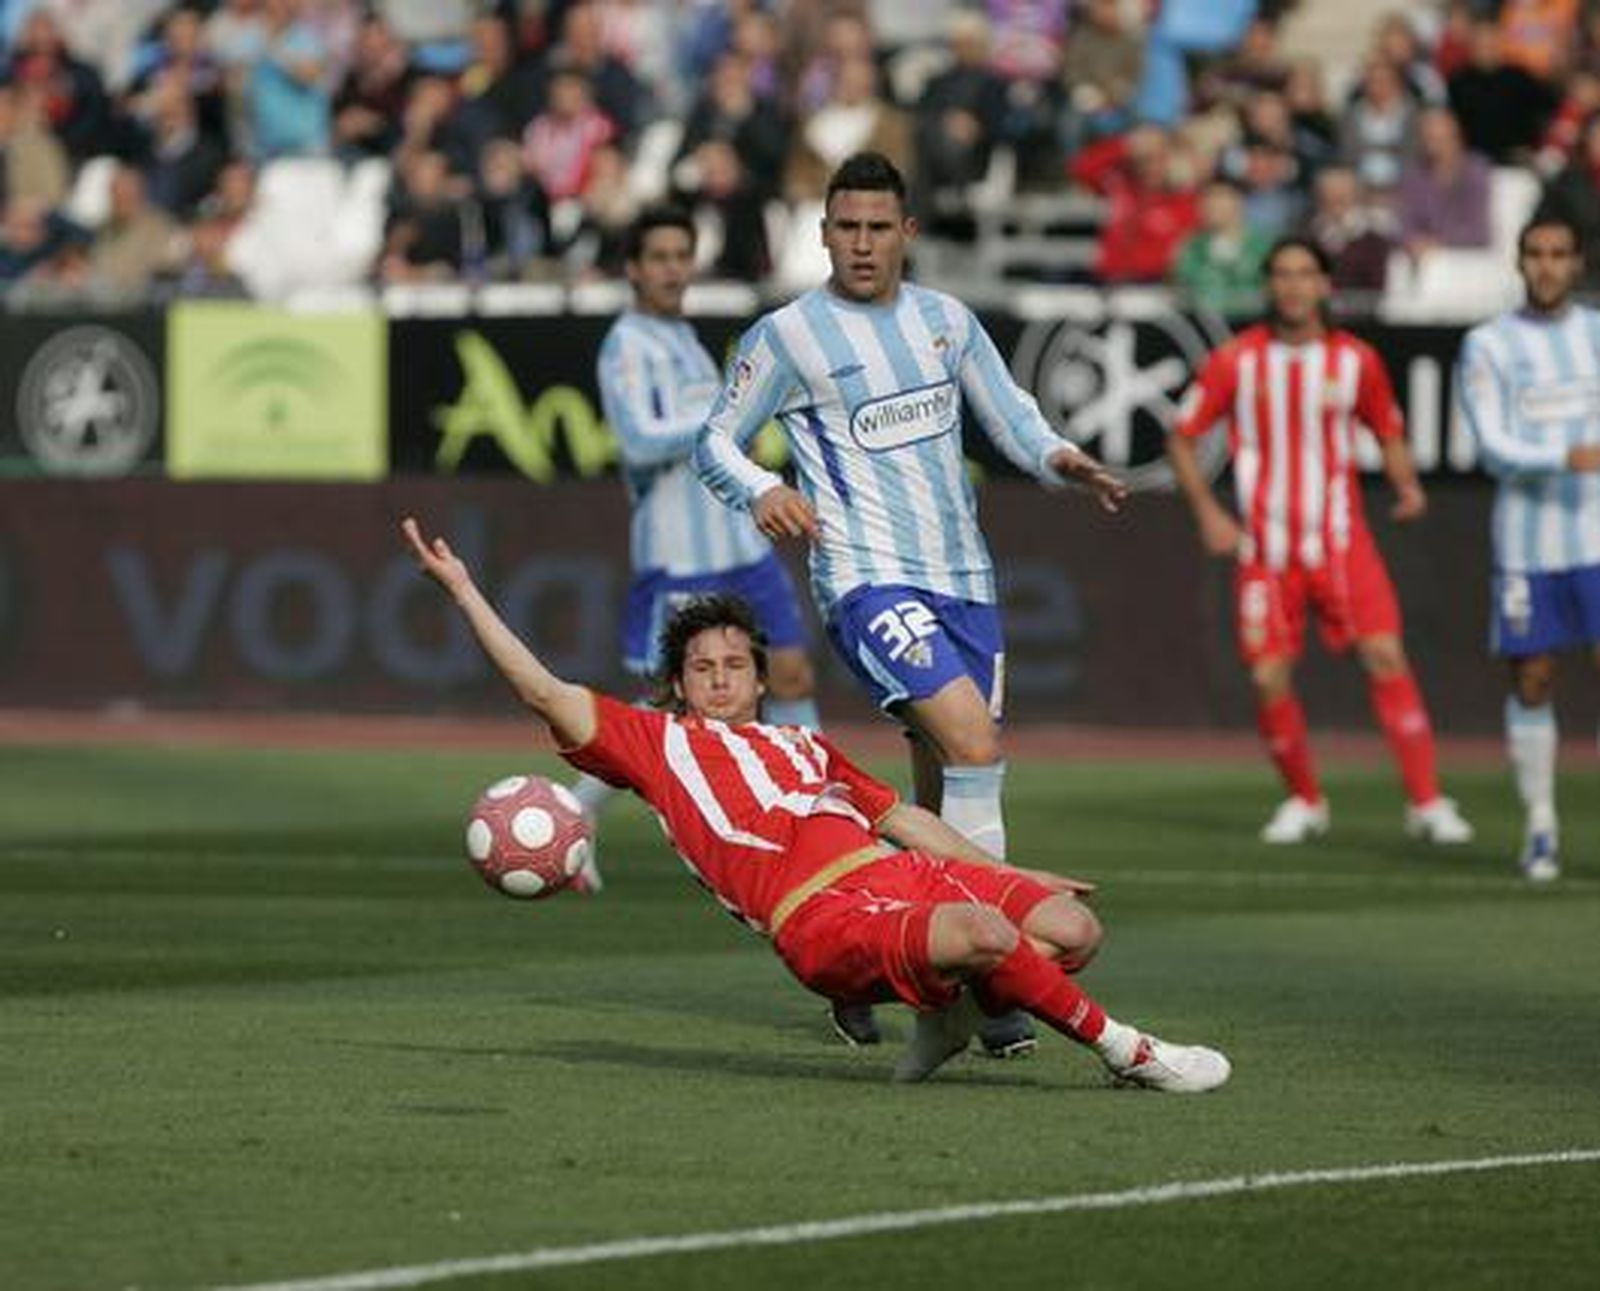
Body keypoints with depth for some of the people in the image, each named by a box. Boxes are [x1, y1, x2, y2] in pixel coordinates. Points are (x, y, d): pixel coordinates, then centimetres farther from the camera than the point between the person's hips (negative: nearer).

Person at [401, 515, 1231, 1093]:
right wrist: (462, 591, 8)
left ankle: (951, 1005, 8)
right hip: (819, 917, -7)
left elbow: (900, 818, 34)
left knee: (1072, 929, -13)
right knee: (985, 933, -32)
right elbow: (543, 692, 12)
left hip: (899, 871, 7)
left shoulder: (801, 746, 34)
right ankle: (1123, 1052, -17)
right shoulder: (654, 742, 18)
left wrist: (1018, 875, 29)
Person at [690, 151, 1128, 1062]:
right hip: (869, 577, -6)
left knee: (944, 796, 7)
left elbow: (1007, 412, 18)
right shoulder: (786, 336, -2)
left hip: (963, 576, 6)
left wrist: (1058, 457, -3)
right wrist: (759, 492, -17)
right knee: (974, 746, -24)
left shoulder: (946, 320, 12)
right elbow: (717, 441, 4)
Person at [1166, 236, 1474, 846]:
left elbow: (1389, 434, 14)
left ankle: (1426, 803, -12)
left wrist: (1407, 486, -6)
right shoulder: (1236, 361, -2)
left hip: (1340, 539, 0)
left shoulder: (1356, 360, 1)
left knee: (1385, 657, -14)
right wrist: (1208, 513, -6)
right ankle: (1304, 801, 20)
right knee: (1269, 680, -3)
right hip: (1265, 545, 0)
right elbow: (1181, 438, 5)